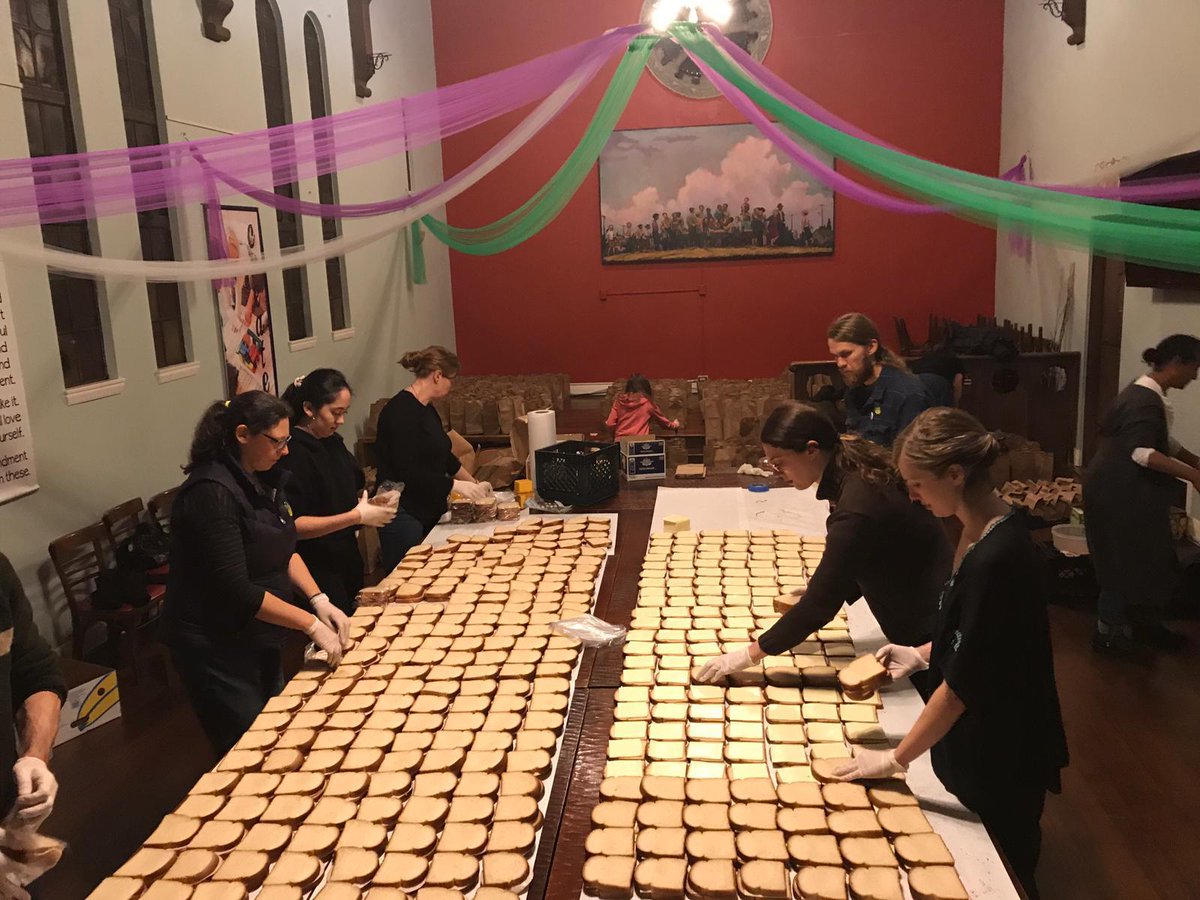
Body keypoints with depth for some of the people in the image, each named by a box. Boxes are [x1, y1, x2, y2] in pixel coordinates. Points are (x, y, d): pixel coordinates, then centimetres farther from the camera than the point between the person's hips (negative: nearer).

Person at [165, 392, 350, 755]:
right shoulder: (212, 493, -24)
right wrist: (312, 624, -24)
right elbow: (235, 590, -27)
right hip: (216, 648, -9)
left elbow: (284, 548, 10)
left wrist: (319, 600, -5)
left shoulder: (265, 478, 3)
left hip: (258, 639, 9)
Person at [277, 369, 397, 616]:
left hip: (346, 563, 9)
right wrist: (357, 517, -22)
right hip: (318, 575, -8)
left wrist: (370, 504, 0)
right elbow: (292, 525, -22)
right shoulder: (293, 454, -18)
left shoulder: (333, 441, 8)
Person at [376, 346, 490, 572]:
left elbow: (443, 455, 25)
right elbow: (408, 473, -23)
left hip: (428, 510, 9)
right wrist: (456, 485, -20)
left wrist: (473, 483, 28)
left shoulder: (426, 410, 12)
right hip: (404, 515, -9)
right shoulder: (401, 411, -18)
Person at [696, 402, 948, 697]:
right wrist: (822, 587, -3)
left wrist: (748, 655, -21)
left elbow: (821, 602, -28)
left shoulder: (856, 508, -32)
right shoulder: (856, 465, -4)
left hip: (930, 632, -9)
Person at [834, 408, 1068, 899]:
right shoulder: (980, 530, -2)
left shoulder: (998, 557, -30)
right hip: (973, 739, 8)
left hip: (1001, 756, -8)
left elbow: (963, 683, -25)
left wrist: (896, 759, -17)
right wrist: (924, 653, 0)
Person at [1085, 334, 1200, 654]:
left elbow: (1163, 441, 23)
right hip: (1118, 495, -11)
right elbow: (1141, 451, -31)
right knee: (1123, 563, 1)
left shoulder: (1147, 395, 12)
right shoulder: (1146, 401, -21)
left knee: (1146, 562, 17)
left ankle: (1146, 625, 29)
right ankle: (1107, 632, 14)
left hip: (1128, 493, 11)